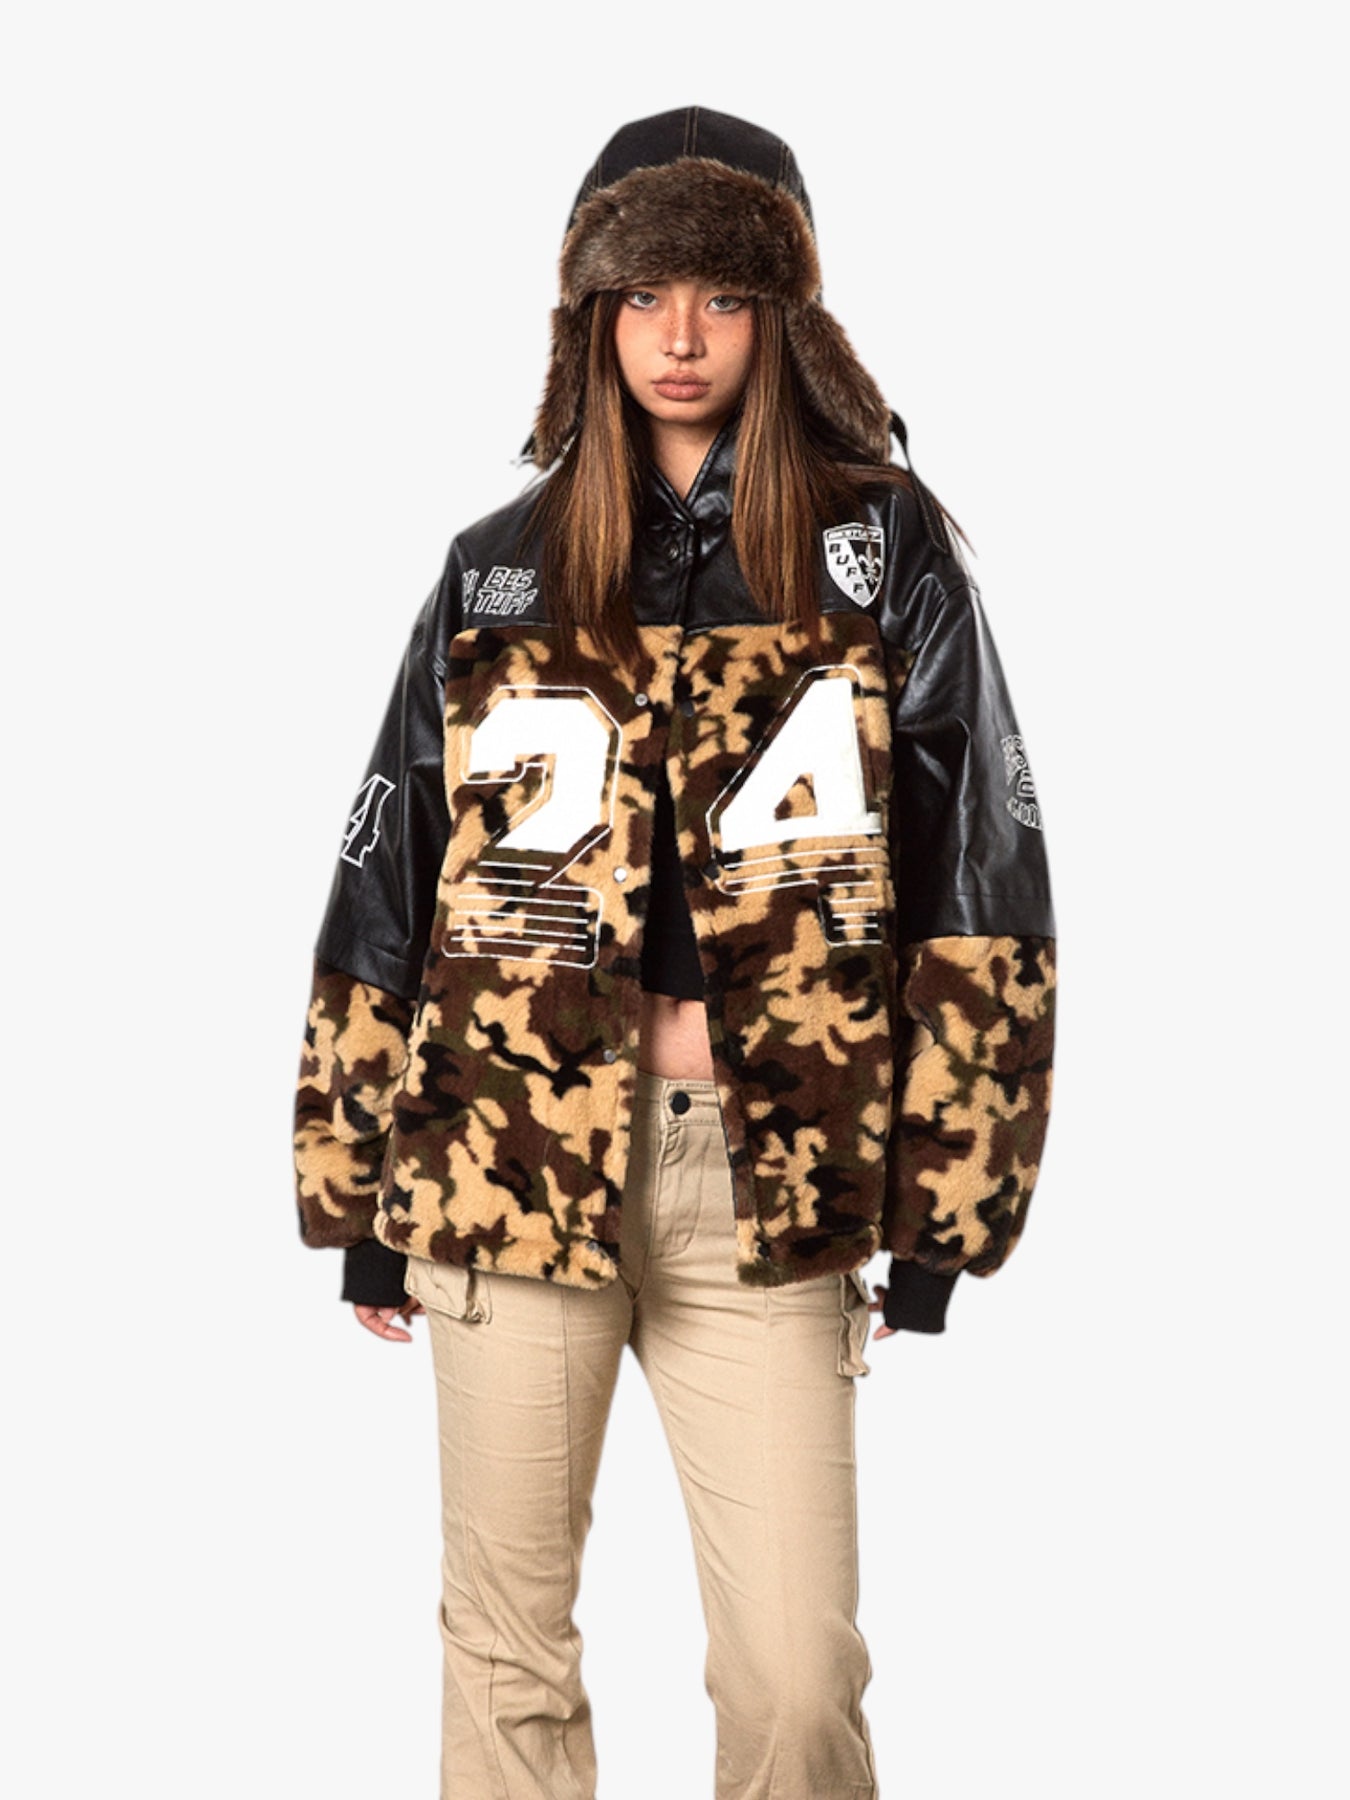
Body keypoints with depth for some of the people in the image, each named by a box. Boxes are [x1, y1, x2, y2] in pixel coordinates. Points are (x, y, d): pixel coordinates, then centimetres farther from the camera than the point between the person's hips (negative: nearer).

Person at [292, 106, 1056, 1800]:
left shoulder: (881, 549, 3)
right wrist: (354, 1184, 9)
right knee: (506, 1645, 9)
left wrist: (939, 1201, -4)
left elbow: (977, 883, 0)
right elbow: (386, 892, 11)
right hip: (509, 1148, 2)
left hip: (764, 1174, -2)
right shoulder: (499, 570, 9)